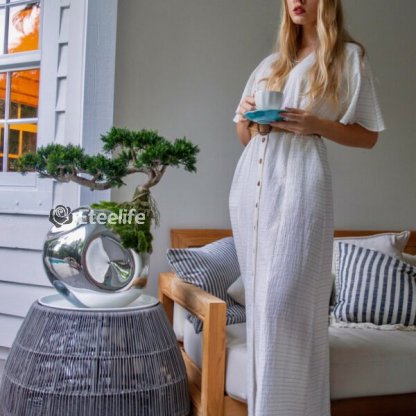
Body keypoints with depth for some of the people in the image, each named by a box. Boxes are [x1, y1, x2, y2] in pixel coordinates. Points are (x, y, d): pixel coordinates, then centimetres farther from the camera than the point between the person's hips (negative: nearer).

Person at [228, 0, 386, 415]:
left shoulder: (349, 56, 9)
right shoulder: (270, 63, 23)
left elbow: (368, 135, 5)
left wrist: (316, 124, -11)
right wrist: (246, 116, 2)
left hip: (299, 182, -5)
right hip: (250, 181, 6)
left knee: (287, 299, -11)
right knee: (259, 299, 6)